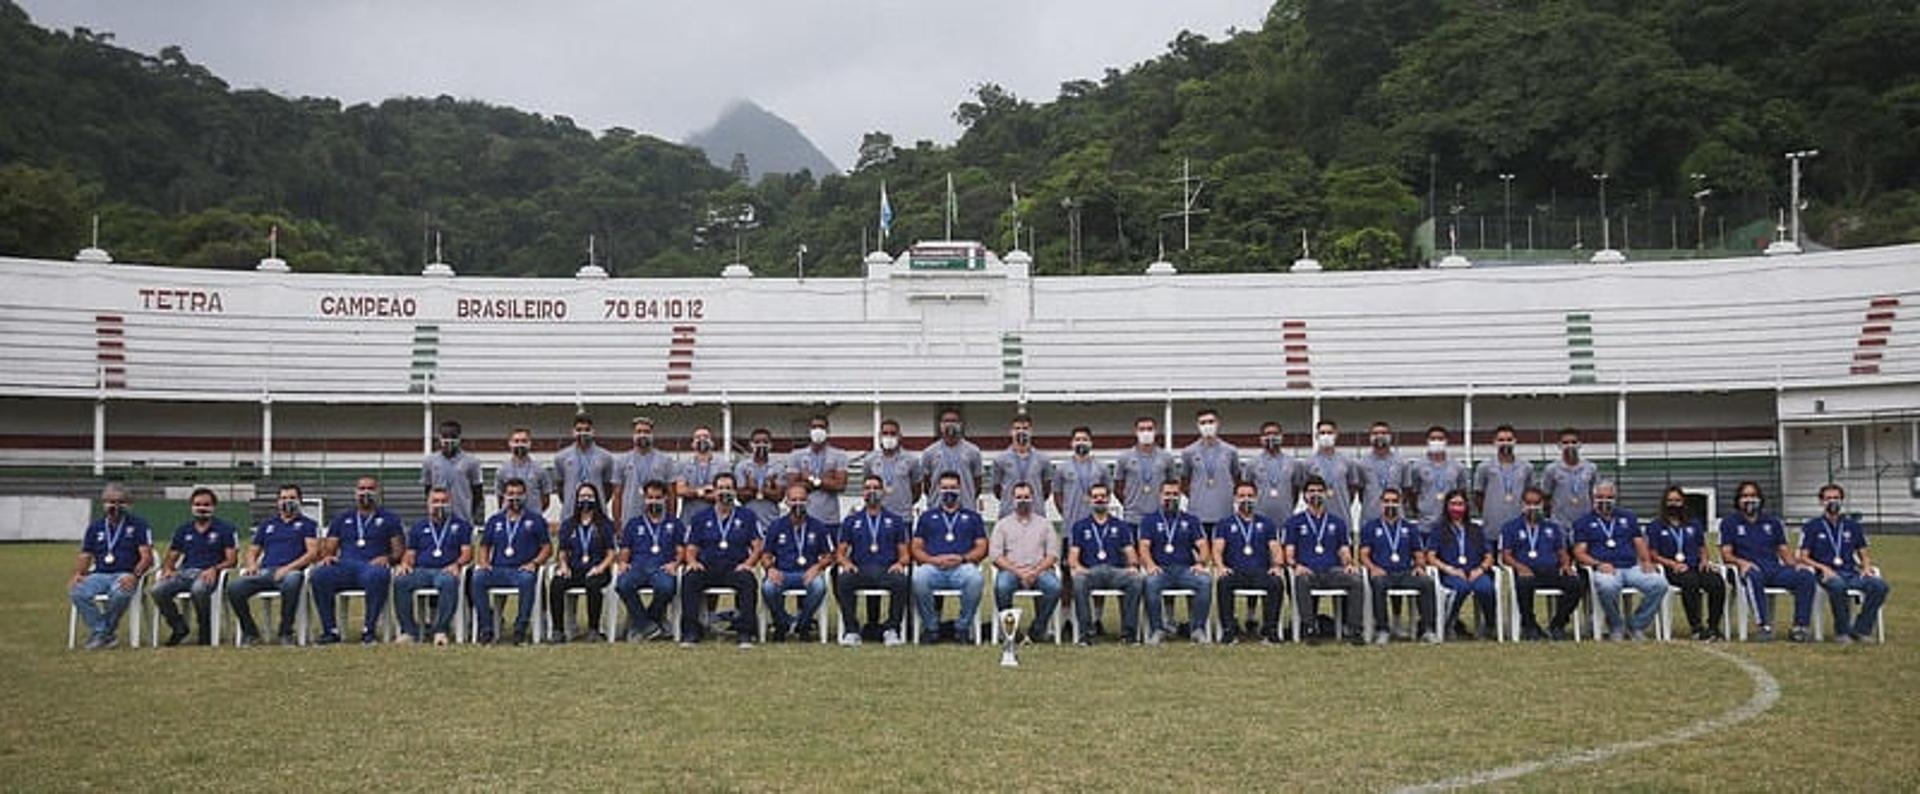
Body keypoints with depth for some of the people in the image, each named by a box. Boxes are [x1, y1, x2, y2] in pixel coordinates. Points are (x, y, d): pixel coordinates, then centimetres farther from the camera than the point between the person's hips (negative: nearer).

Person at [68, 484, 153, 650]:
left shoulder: (138, 524, 6)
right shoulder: (95, 527, 19)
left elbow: (146, 557, -2)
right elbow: (85, 556, 18)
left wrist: (135, 575, -21)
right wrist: (78, 573, -5)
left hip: (124, 575, -4)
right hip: (99, 574, 4)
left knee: (120, 593, -39)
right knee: (76, 591, -28)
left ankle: (103, 633, -17)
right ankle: (104, 635, -22)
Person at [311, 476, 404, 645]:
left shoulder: (389, 519, 19)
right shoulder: (342, 518, 27)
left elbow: (398, 550, 11)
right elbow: (329, 548, 21)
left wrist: (387, 558, -10)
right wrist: (327, 556, -2)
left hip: (373, 566, -3)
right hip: (345, 566, 3)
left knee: (377, 575, -40)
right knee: (319, 575, -30)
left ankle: (369, 629, -32)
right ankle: (330, 630, -24)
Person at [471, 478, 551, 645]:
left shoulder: (535, 520, 14)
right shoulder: (495, 520, 22)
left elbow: (547, 547, 9)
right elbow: (484, 546, 22)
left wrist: (534, 563, -8)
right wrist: (483, 562, 1)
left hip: (522, 570, -3)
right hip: (497, 569, 3)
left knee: (527, 579, -38)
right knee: (477, 578, -29)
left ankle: (520, 629, -32)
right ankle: (486, 629, -25)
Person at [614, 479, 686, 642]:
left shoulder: (675, 524, 24)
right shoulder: (634, 524, 28)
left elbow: (681, 551, 14)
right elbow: (624, 551, 21)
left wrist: (675, 564, -7)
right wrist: (623, 562, -2)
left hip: (662, 568, -1)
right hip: (637, 567, 1)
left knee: (666, 586, -39)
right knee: (622, 584, -35)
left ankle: (638, 622, -12)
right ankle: (648, 625, -21)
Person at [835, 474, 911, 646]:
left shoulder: (895, 521, 20)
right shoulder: (851, 521, 21)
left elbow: (904, 553, 16)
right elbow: (841, 553, 17)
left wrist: (900, 563, -6)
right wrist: (846, 562, -5)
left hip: (887, 570, 0)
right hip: (859, 571, 1)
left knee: (901, 582, -35)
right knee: (843, 581, -34)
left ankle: (891, 629, -19)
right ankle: (851, 630, -22)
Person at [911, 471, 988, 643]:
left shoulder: (972, 517, 23)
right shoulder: (927, 517, 24)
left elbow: (981, 548, 13)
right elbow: (916, 548, 15)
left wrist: (962, 558, -7)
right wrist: (933, 559, -5)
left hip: (962, 567, 0)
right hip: (932, 567, 1)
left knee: (975, 579, -36)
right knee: (918, 579, -35)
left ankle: (963, 626, -16)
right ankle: (931, 627, -14)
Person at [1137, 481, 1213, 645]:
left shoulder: (1191, 520, 20)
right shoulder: (1149, 520, 16)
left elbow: (1203, 546, 9)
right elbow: (1144, 546, 2)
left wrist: (1201, 563, -14)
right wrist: (1150, 564, -20)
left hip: (1186, 569, 1)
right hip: (1160, 569, -1)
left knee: (1206, 581, -31)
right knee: (1150, 582, -36)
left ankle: (1198, 628, -22)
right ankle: (1157, 630, -24)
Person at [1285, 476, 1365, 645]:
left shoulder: (1337, 522, 23)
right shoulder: (1295, 522, 16)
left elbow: (1344, 551, 17)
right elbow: (1289, 553, 8)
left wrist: (1349, 564, -6)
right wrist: (1296, 565, -14)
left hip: (1332, 572, 2)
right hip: (1307, 572, -2)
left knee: (1356, 580, -29)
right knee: (1301, 580, -39)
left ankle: (1354, 629, -27)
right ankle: (1308, 627, -35)